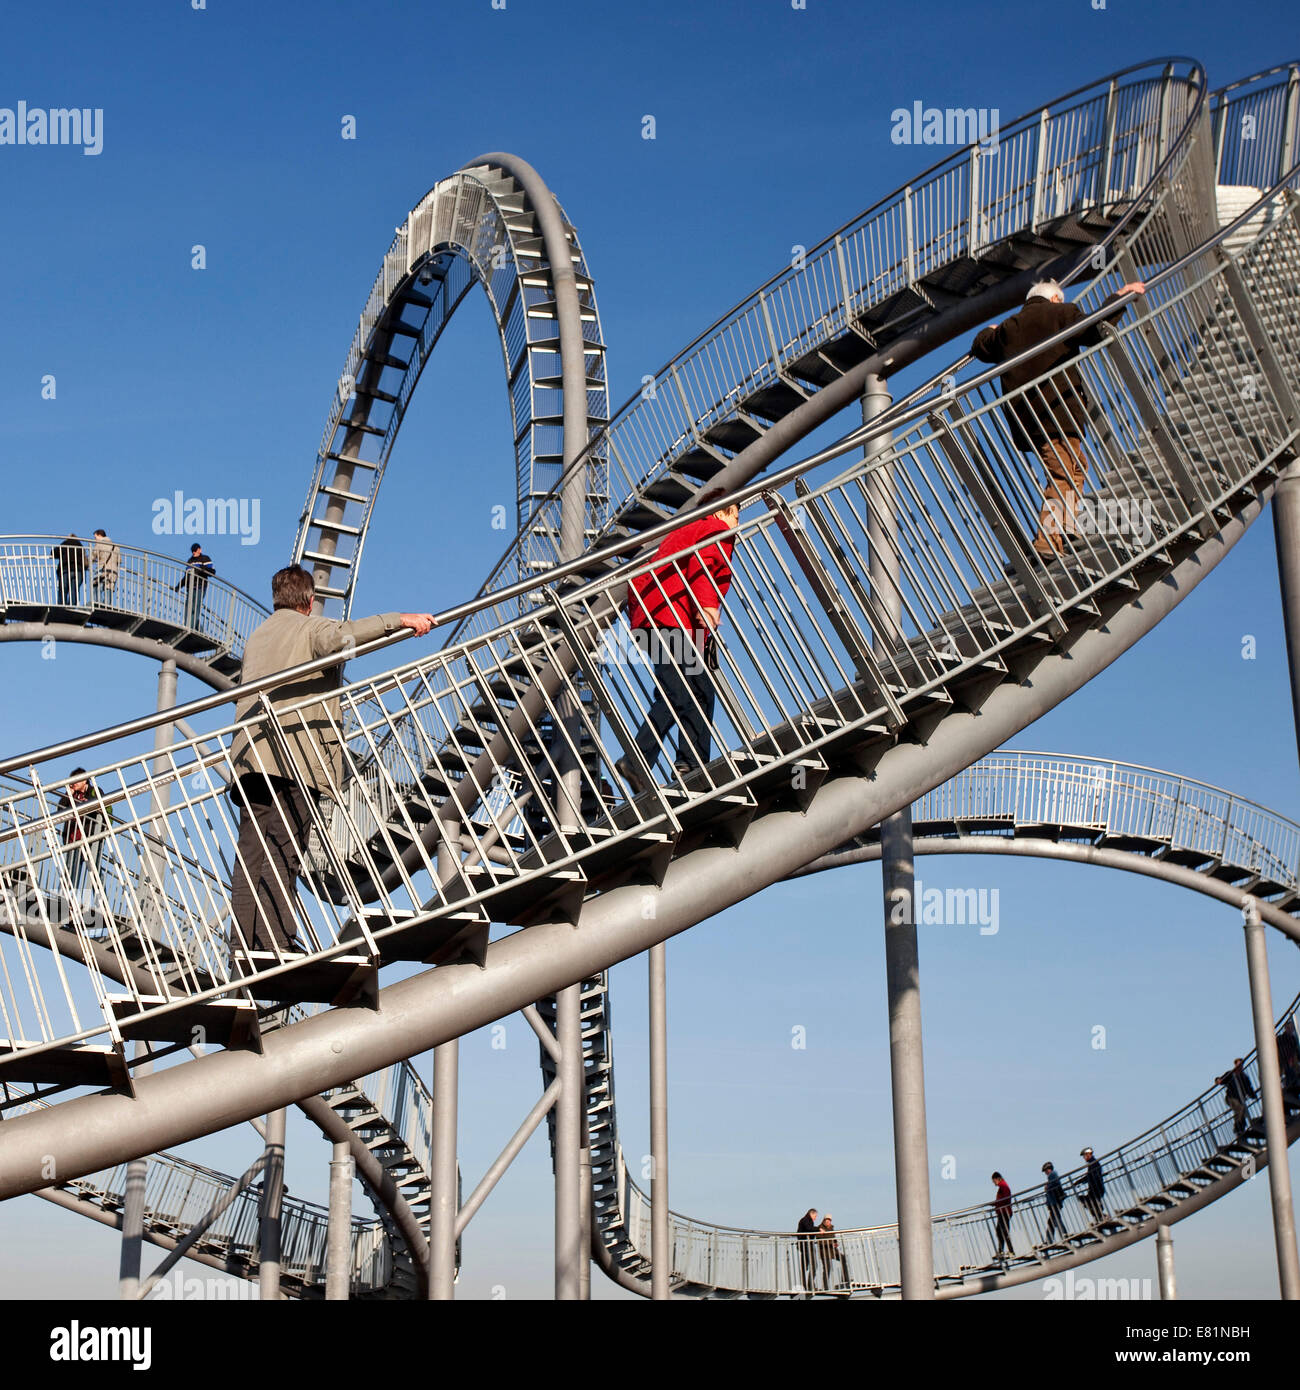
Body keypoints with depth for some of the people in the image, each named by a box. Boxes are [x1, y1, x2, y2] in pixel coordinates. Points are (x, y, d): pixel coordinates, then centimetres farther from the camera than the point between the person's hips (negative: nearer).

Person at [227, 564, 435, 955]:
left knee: (251, 852, 2)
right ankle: (274, 939, -17)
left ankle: (244, 940, -5)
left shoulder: (255, 638, 29)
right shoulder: (309, 628, 5)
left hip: (250, 756, 7)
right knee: (283, 851, -11)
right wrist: (399, 620, -23)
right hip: (294, 755, -7)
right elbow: (341, 635, -18)